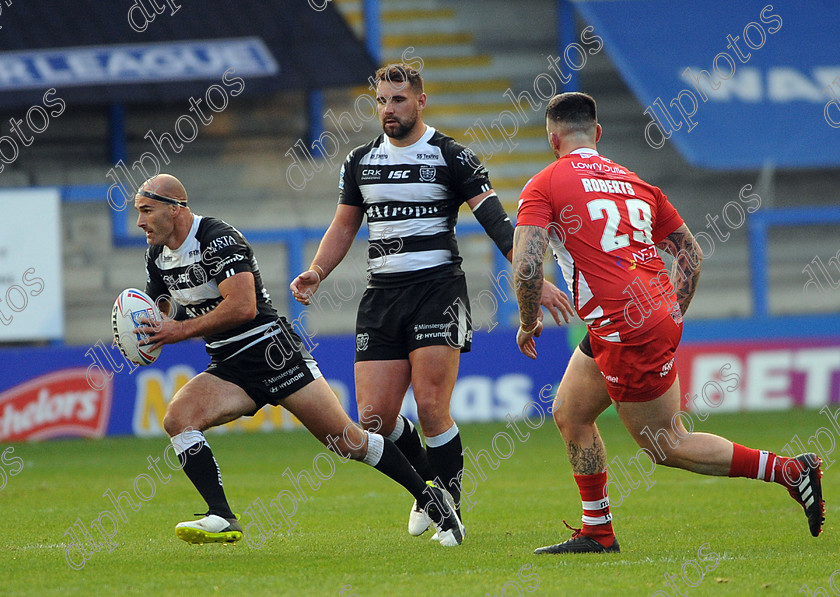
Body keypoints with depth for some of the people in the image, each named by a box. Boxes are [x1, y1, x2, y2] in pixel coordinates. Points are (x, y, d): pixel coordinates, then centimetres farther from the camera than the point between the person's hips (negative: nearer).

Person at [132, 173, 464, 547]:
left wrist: (181, 330, -24)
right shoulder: (158, 256, 7)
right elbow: (156, 313, 20)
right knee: (177, 418, -20)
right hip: (228, 369, 7)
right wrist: (145, 331, -4)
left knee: (348, 442, -5)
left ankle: (430, 498, 12)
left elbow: (242, 307, -28)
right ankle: (222, 520, -23)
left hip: (273, 351, -7)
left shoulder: (218, 239, -19)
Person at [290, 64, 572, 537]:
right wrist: (315, 274, 6)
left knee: (431, 408, -15)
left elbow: (497, 222, -8)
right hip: (381, 296, 5)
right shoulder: (361, 161, 12)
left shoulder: (452, 157, -3)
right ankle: (427, 483, 24)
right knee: (374, 418, -4)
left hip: (438, 289, -5)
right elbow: (344, 226, 23)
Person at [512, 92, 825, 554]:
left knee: (667, 446, 3)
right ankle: (597, 532, 20)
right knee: (569, 414, 19)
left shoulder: (544, 186, -5)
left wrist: (528, 324, 1)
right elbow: (691, 254, 18)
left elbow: (526, 268, -16)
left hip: (627, 334, -8)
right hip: (657, 318, 8)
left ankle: (791, 471, 0)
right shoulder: (635, 183, 15)